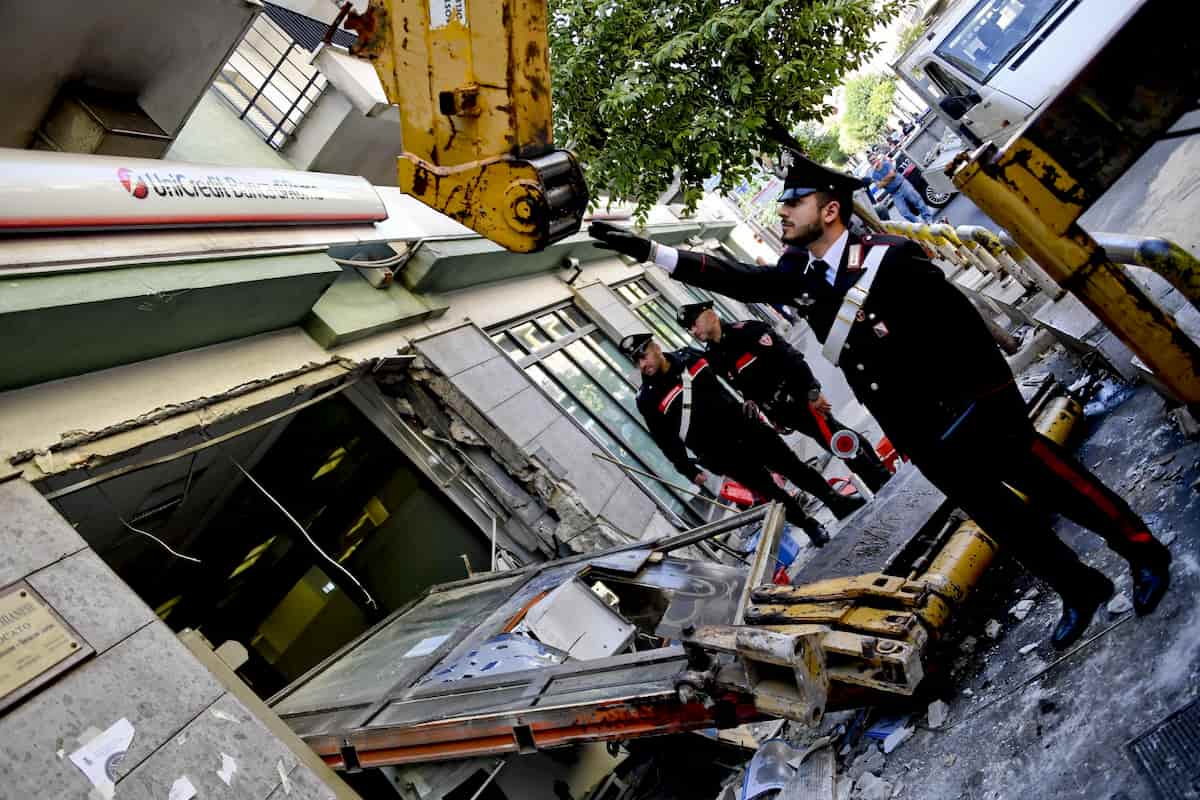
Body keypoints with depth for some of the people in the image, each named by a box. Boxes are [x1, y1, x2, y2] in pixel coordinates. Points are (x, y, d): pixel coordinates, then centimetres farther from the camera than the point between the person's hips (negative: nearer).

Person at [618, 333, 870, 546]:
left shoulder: (689, 356, -3)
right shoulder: (648, 399, -13)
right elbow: (665, 440, -5)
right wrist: (689, 470, -4)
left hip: (746, 428, 3)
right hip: (723, 455, -3)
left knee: (794, 467, 10)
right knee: (769, 491, 5)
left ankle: (837, 503, 27)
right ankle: (810, 526, 26)